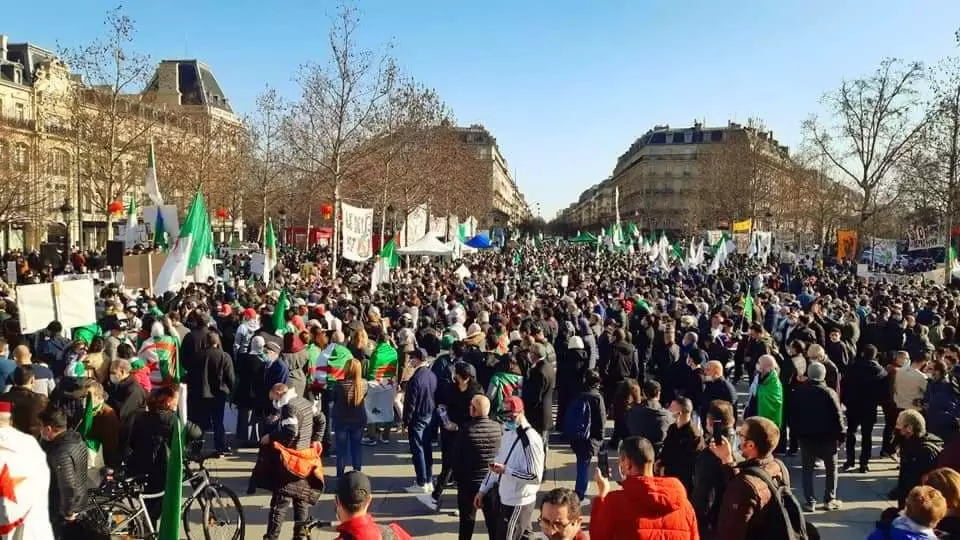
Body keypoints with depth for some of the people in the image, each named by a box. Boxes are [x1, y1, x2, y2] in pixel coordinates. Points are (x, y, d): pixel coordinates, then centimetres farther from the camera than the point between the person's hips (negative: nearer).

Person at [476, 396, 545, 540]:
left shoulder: (530, 439, -21)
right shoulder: (508, 433, 7)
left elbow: (536, 477, -24)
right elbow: (496, 464, 16)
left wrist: (506, 470, -23)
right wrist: (482, 490, 15)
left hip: (518, 503, -8)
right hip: (504, 499, 8)